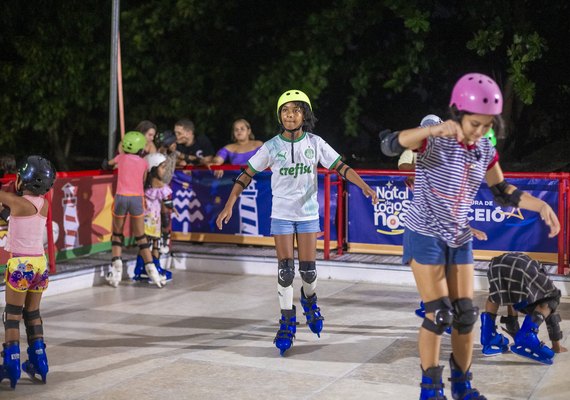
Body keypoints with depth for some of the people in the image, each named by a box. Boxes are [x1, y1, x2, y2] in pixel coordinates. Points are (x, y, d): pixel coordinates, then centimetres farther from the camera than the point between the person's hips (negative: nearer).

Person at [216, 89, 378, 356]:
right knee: (285, 271, -4)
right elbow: (247, 174, -3)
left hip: (308, 214, 1)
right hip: (281, 214, -1)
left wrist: (365, 187, -15)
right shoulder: (272, 146, -6)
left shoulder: (315, 143, -4)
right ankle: (287, 322, 11)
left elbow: (341, 167, -2)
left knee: (308, 271, 1)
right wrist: (229, 205, -9)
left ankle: (309, 300, 35)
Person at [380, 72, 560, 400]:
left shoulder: (486, 150, 2)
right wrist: (434, 129, -46)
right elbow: (390, 145, -33)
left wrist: (541, 206, -4)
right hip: (426, 236, -6)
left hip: (460, 240, 6)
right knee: (439, 314, -6)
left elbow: (502, 193, 11)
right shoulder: (434, 140, -16)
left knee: (466, 314, 7)